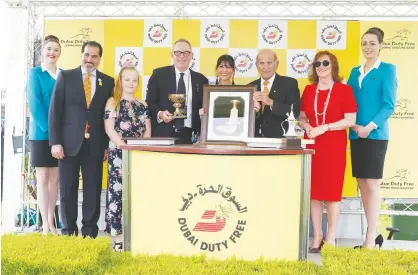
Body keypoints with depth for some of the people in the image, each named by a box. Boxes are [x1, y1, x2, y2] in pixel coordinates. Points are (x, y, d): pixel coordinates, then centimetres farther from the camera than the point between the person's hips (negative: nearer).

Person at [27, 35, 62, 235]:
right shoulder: (35, 73, -1)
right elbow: (35, 104, -9)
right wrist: (48, 129, -18)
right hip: (41, 133, -4)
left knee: (55, 178, 7)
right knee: (42, 178, 1)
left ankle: (51, 222, 14)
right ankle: (45, 223, 5)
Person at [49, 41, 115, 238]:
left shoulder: (108, 81, 8)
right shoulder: (65, 77, 4)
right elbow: (55, 111, 0)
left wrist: (107, 145, 3)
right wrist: (55, 142, -7)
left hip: (95, 144, 1)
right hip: (69, 142, -1)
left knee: (93, 189, 4)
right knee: (68, 189, 6)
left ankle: (90, 230, 15)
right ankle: (68, 230, 18)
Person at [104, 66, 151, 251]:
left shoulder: (142, 105, 15)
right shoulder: (113, 102, 3)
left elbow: (148, 131, 11)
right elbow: (109, 129, -6)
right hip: (119, 154, -4)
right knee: (118, 192, -6)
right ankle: (119, 235, -1)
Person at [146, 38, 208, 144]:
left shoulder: (201, 80, 12)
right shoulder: (159, 74, 7)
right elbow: (150, 102, 5)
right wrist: (159, 114, -15)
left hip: (189, 136, 2)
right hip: (163, 135, -1)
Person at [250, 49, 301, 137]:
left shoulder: (290, 83, 3)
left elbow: (295, 112, -8)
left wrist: (271, 103, -20)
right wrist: (253, 110, -10)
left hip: (280, 138, -5)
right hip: (255, 138, 5)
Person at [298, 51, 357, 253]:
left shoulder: (344, 90, -3)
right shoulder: (308, 90, 10)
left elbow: (351, 120, -8)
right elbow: (302, 117, 14)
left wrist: (325, 127, -17)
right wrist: (306, 126, -8)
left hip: (334, 147, -4)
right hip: (311, 145, 4)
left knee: (332, 191, -1)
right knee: (313, 191, 5)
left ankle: (331, 238, 9)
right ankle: (317, 237, 15)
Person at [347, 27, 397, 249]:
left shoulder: (387, 69, 0)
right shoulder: (355, 72, 15)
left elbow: (389, 104, -8)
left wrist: (371, 126, -18)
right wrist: (354, 126, -5)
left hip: (375, 134, -5)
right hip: (356, 135, 6)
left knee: (372, 183, -5)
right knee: (362, 183, 7)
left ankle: (371, 238, 2)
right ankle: (373, 232, 19)